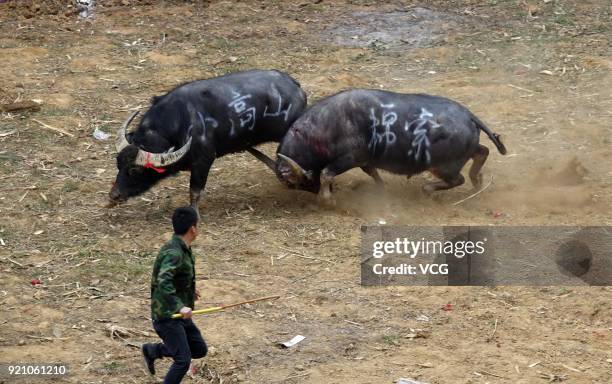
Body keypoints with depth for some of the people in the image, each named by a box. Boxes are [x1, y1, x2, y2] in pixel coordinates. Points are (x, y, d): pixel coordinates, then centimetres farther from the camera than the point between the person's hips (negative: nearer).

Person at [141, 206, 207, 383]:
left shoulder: (181, 249, 7)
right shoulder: (174, 252, -24)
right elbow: (163, 282, -36)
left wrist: (189, 290, 25)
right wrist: (179, 306, -43)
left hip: (179, 315, 9)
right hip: (167, 316, -9)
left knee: (200, 349, 15)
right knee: (183, 360, -11)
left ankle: (152, 350, 29)